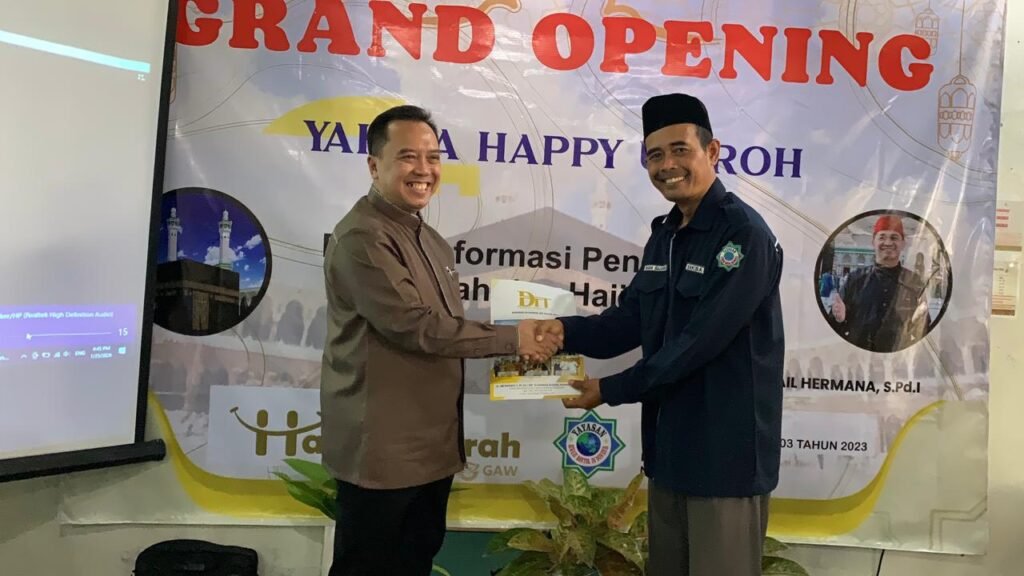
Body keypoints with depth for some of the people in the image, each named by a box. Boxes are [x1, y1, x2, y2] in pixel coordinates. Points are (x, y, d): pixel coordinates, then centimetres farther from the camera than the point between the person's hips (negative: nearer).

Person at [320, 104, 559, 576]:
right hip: (382, 450, -9)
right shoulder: (362, 237, -18)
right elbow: (414, 326, -24)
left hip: (432, 445, 9)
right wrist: (510, 339, -18)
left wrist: (513, 344, 5)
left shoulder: (432, 242, 12)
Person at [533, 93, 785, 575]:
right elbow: (630, 320, 8)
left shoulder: (744, 235, -18)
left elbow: (699, 343, -23)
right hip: (668, 444, 8)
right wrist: (566, 330, -11)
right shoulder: (664, 234, 10)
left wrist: (611, 390, -16)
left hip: (726, 451, -8)